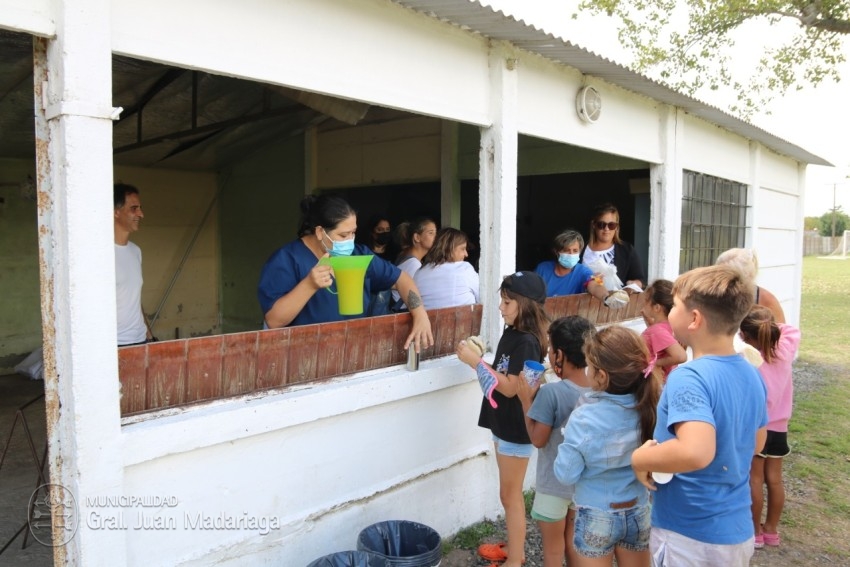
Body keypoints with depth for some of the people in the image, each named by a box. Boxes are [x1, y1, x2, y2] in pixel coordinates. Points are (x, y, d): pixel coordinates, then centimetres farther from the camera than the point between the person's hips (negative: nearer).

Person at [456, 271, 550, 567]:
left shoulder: (527, 342, -22)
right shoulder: (511, 333, 5)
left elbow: (510, 387, -23)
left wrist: (476, 362, -22)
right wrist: (476, 358, -3)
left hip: (516, 428, -9)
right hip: (503, 423, 9)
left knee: (510, 494, 4)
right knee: (510, 493, 21)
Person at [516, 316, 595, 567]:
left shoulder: (551, 392, -27)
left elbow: (538, 439, -20)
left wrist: (526, 401, -12)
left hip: (554, 484, -6)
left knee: (552, 547, 13)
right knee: (572, 543, 23)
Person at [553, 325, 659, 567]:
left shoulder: (584, 418, -25)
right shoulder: (649, 408, -14)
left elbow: (566, 474, -14)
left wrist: (567, 442, -1)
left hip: (597, 517, -3)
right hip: (639, 513, 4)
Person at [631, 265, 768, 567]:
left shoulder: (688, 377, -25)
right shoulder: (752, 374, 0)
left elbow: (696, 452, -40)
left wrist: (640, 458, -23)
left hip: (690, 537, -7)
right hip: (738, 531, 7)